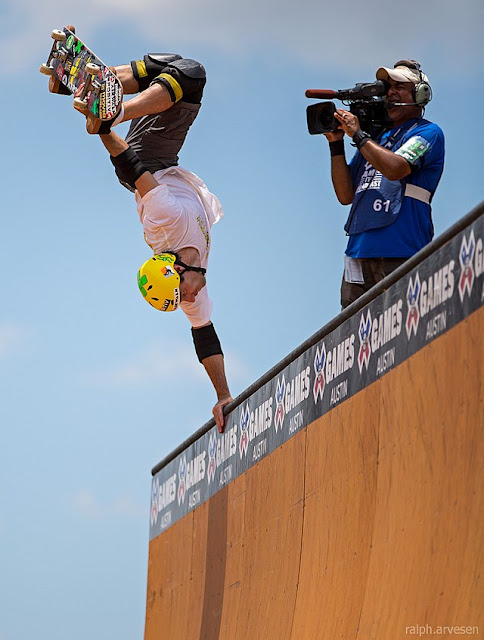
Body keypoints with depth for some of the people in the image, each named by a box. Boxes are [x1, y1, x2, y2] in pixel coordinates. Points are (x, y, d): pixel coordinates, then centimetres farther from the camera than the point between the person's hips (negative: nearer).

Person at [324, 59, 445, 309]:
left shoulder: (427, 133, 5)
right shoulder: (376, 137, 25)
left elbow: (395, 168, -15)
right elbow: (346, 195, 19)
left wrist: (357, 135, -4)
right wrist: (336, 143, 10)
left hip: (400, 253, -7)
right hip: (359, 251, 7)